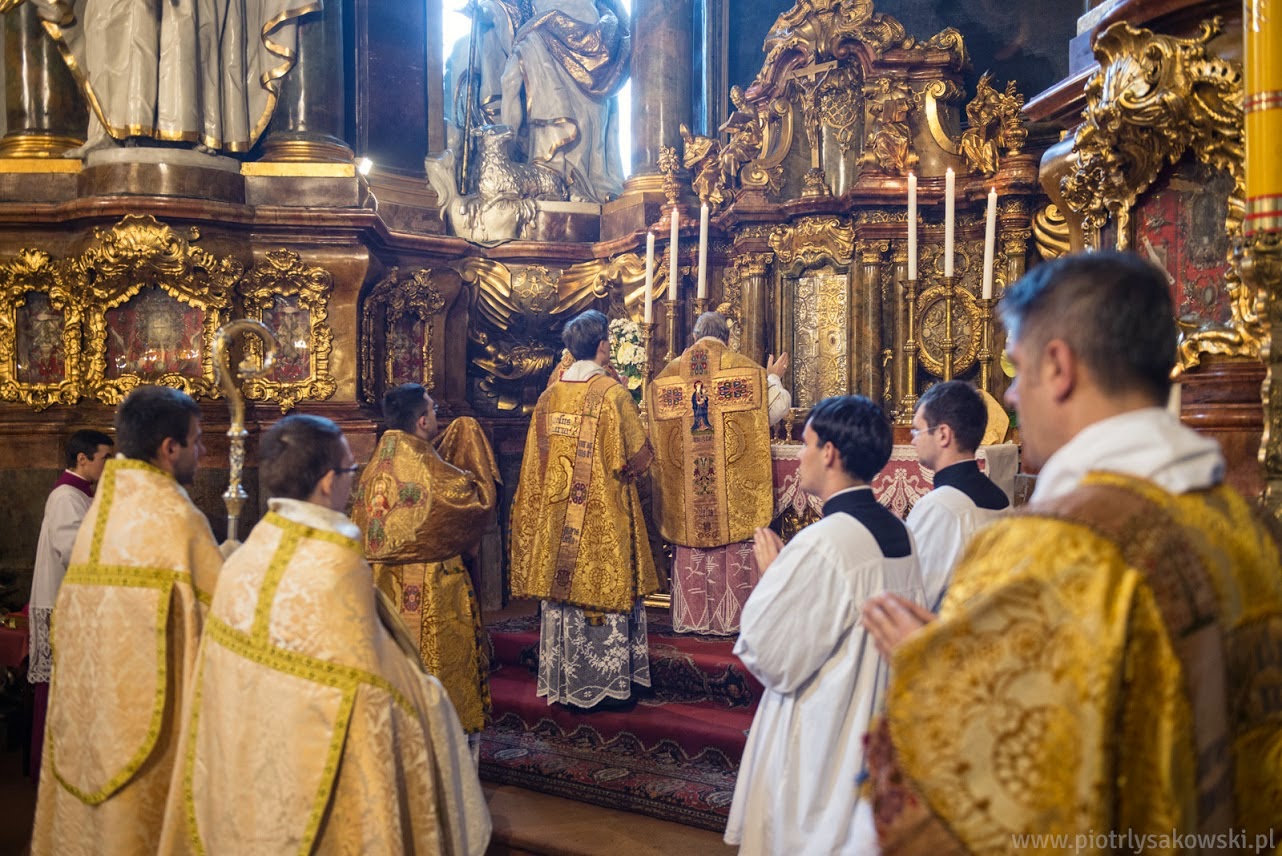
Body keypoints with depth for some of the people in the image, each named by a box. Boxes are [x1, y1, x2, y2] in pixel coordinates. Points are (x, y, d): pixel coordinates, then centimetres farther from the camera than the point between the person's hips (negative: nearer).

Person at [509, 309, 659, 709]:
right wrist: (626, 470, 9)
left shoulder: (549, 396, 4)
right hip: (604, 516, -5)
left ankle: (564, 683, 18)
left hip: (557, 516, 5)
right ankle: (608, 682, 11)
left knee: (562, 592, 11)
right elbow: (639, 455, -9)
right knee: (605, 590, 4)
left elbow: (536, 463, 9)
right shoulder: (612, 393, -12)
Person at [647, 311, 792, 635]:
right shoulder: (745, 369, -1)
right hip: (734, 484, -2)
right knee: (736, 546, 4)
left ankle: (693, 617, 13)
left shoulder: (669, 374, 6)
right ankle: (732, 616, 6)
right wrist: (773, 378, 18)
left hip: (684, 484, 2)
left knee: (692, 539, 10)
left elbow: (658, 420, 12)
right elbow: (777, 408, -1)